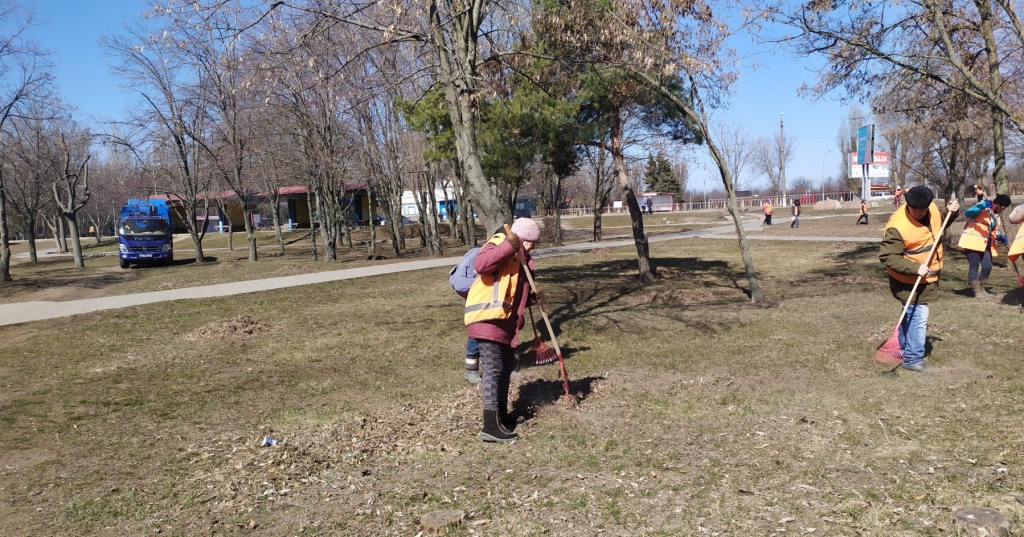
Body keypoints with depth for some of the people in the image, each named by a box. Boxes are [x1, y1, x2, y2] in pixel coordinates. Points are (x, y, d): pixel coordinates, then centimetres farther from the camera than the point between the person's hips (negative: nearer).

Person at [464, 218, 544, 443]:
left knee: (506, 367, 17)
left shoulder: (521, 258, 23)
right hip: (487, 318, -10)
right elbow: (480, 264, -27)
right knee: (493, 368, -13)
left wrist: (530, 299, 8)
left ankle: (502, 416, 31)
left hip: (504, 321, 10)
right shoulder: (500, 244, -6)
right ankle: (490, 426, -12)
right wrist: (509, 245, -28)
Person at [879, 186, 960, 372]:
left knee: (911, 313, 21)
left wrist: (950, 213, -2)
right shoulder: (898, 226, -30)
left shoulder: (932, 209, -5)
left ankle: (904, 348, 38)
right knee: (918, 315, -8)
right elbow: (886, 256, -28)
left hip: (925, 278, 8)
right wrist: (915, 268, -33)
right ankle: (913, 359, 4)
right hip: (909, 281, -8)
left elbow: (939, 226, 18)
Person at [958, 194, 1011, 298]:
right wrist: (981, 207, -37)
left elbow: (994, 231, 25)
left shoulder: (996, 216, 18)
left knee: (987, 267, 4)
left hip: (985, 244, 8)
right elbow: (967, 213, -23)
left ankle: (981, 289, 19)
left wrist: (1001, 238, 6)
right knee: (974, 266, -6)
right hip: (972, 241, -8)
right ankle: (977, 291, 2)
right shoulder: (984, 207, -8)